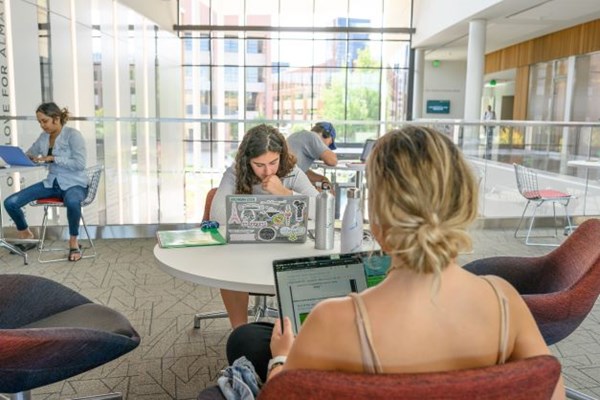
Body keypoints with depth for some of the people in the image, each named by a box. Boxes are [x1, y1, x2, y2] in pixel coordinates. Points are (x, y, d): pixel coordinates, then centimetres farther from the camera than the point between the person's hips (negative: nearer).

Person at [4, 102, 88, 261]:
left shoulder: (73, 135, -11)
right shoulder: (43, 137, 8)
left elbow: (79, 164, -19)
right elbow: (29, 154, 22)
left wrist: (53, 158, -20)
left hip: (74, 184, -6)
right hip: (52, 183, 6)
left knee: (72, 202, -44)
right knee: (10, 202, -9)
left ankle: (73, 241, -18)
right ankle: (25, 234, 20)